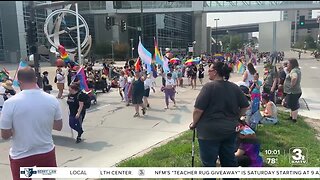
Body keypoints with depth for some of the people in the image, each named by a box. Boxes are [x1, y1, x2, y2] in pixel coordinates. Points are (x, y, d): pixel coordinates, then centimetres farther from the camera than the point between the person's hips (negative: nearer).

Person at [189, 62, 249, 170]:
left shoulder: (209, 87, -15)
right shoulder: (235, 87, 3)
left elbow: (198, 110, -18)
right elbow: (245, 106, 8)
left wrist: (194, 123, -3)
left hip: (210, 131, -6)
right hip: (230, 130, 6)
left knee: (209, 162, 8)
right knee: (230, 160, 19)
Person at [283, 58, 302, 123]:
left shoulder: (294, 71, -21)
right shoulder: (297, 70, 12)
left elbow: (294, 78, -41)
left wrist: (292, 85, -27)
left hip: (293, 92, -11)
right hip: (293, 92, 11)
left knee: (293, 106, 0)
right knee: (293, 106, 22)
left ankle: (294, 120, 9)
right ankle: (291, 117, 36)